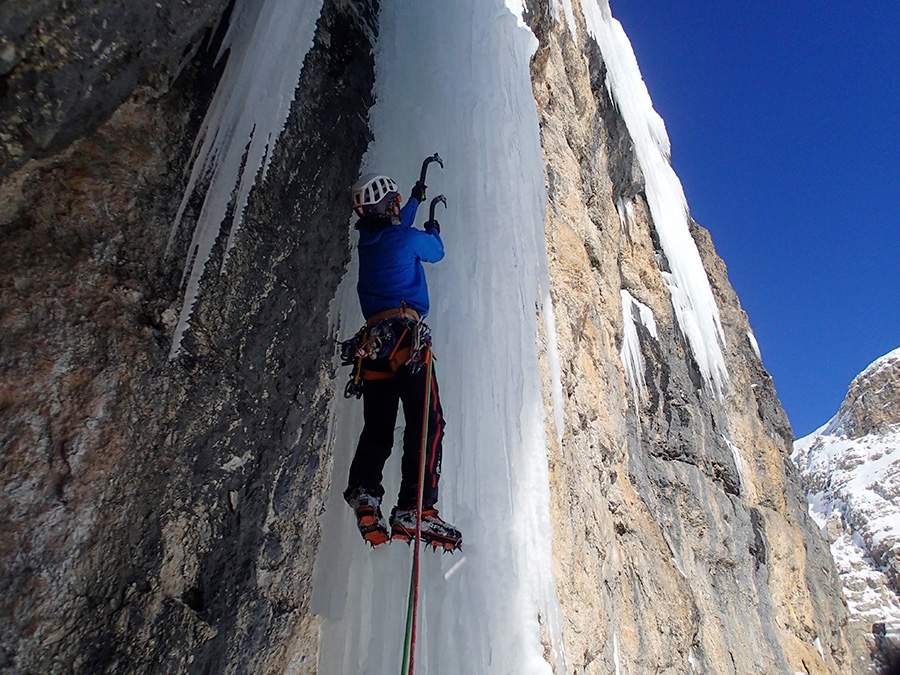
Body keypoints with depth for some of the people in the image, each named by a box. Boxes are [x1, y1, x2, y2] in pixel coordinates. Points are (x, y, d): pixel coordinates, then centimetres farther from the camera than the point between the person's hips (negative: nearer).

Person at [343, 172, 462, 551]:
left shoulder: (367, 241, 19)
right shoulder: (408, 238, 2)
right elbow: (436, 251, 23)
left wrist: (416, 198, 59)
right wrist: (433, 229, 46)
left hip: (372, 342, 7)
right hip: (406, 337, -7)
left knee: (376, 428, 9)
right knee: (427, 422, -11)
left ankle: (363, 493, -10)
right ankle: (414, 510, -19)